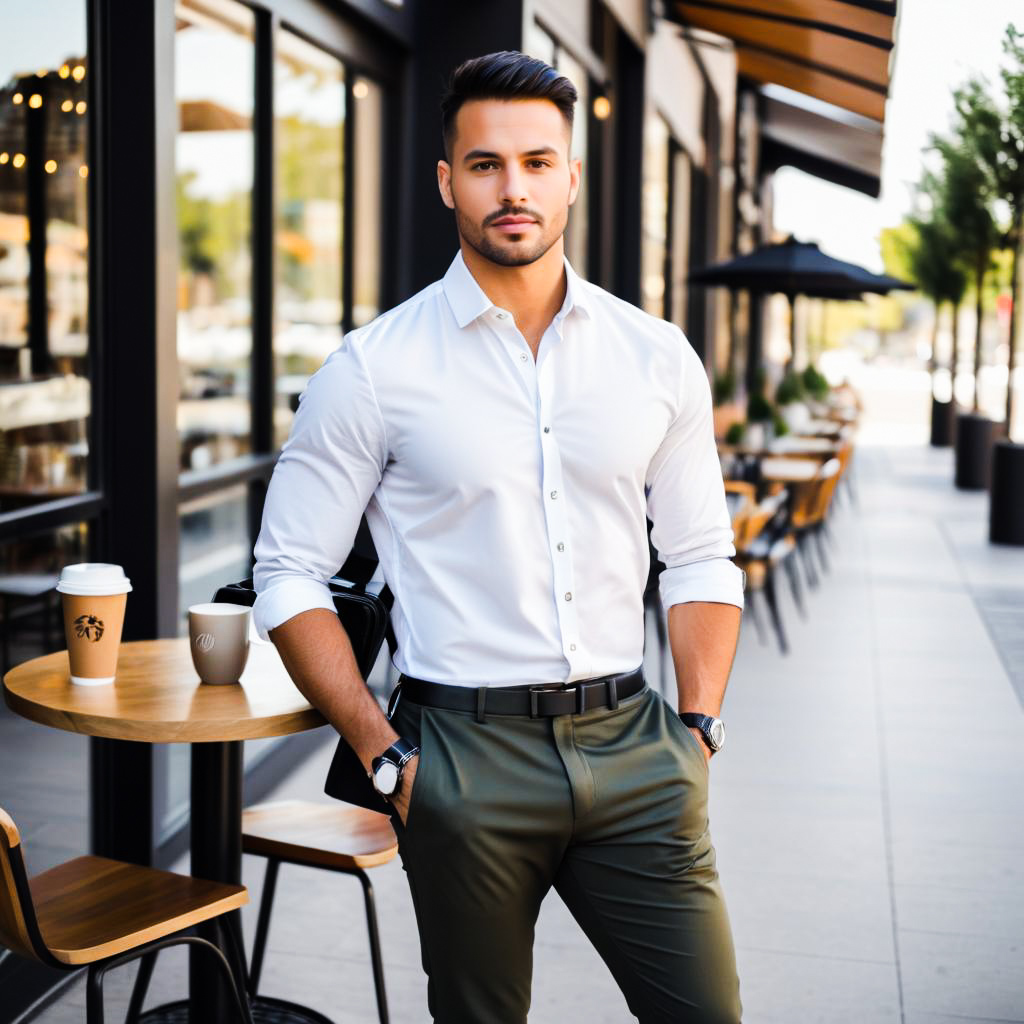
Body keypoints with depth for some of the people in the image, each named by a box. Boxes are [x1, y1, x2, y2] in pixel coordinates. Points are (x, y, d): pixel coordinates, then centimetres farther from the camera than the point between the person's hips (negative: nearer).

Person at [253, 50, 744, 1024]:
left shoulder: (658, 357, 6)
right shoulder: (374, 368, -3)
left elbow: (701, 558, 13)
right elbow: (289, 575, 0)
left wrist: (699, 726, 3)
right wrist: (384, 754, -6)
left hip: (630, 741, 3)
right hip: (467, 752, -2)